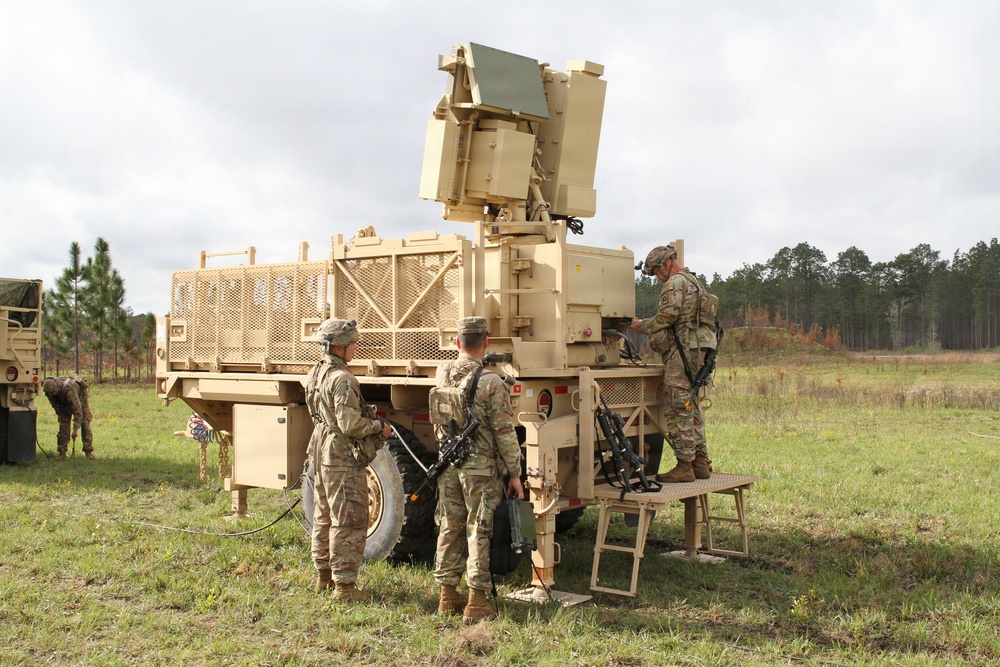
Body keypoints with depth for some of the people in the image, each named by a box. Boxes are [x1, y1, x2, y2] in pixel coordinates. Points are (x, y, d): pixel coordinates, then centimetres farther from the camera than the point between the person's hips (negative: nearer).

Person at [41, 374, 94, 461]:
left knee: (85, 424, -12)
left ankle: (88, 452, -7)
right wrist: (55, 407, -6)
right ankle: (62, 453, -5)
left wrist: (76, 429, -43)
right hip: (64, 403, 5)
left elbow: (78, 410, -43)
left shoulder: (69, 390, -46)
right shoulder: (51, 387, -27)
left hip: (81, 398, -5)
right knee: (63, 424, -6)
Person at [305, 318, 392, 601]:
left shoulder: (316, 373, 10)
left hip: (321, 453, 10)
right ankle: (344, 585, -2)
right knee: (349, 522, -4)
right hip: (342, 458, -10)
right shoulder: (342, 379, -20)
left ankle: (323, 574, 31)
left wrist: (369, 419, 15)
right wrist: (379, 427, -9)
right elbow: (350, 424, -25)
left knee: (324, 517, 19)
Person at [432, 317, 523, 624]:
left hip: (447, 465, 5)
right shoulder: (491, 383, -16)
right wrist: (514, 474, -4)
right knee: (479, 533, 2)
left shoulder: (442, 375, 0)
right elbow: (505, 433, -12)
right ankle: (477, 603, 5)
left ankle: (448, 596, 22)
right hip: (481, 468, -5)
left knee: (449, 530, 13)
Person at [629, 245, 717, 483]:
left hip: (683, 352, -10)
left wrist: (642, 326, -3)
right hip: (697, 352, 10)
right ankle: (701, 463, 16)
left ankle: (684, 465, -9)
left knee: (678, 409, -9)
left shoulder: (675, 283, -8)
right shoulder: (694, 281, 24)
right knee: (692, 408, 14)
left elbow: (667, 315, -18)